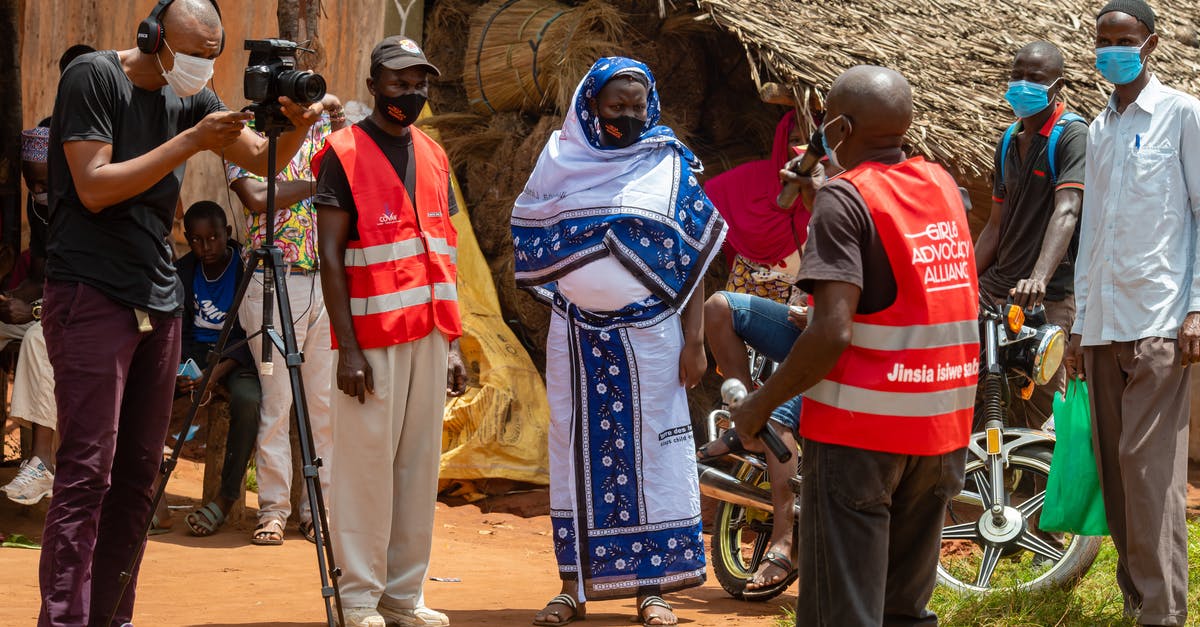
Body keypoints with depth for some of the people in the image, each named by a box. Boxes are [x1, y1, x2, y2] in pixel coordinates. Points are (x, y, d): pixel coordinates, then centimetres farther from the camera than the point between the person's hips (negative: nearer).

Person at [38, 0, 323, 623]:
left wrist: (298, 124, -7)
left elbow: (264, 159, 15)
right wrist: (191, 141, -18)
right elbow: (95, 188, -16)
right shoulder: (92, 77, -8)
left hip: (158, 301, 7)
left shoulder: (190, 97, 11)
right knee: (87, 472, -12)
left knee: (137, 471, 7)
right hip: (90, 294, -7)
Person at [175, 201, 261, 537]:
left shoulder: (246, 267, -9)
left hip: (237, 355, -4)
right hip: (195, 351, 4)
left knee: (249, 400, -36)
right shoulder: (182, 270, 4)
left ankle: (226, 498, -23)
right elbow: (178, 330, 5)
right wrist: (180, 370, -17)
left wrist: (218, 372, -26)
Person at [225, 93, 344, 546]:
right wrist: (317, 182, -9)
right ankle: (273, 509, 5)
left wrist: (341, 125, -10)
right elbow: (256, 197, -14)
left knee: (326, 401, 3)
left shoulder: (325, 129, 13)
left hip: (328, 279, 3)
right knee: (275, 399, -2)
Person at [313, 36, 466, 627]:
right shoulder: (343, 154, -3)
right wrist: (348, 349, -13)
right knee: (367, 463, -5)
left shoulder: (434, 156, 15)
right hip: (374, 336, -6)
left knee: (420, 463, 6)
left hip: (429, 335, 6)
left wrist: (453, 342, 12)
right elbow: (330, 257, -7)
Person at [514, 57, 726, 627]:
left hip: (648, 337, -1)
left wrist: (694, 340, -5)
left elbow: (694, 259, 1)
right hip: (575, 338, 2)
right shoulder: (561, 164, 5)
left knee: (651, 451, -1)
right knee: (578, 451, 5)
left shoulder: (671, 166, 2)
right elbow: (529, 248, 11)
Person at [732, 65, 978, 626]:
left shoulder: (844, 198, -13)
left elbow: (833, 332, -22)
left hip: (860, 430, -7)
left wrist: (759, 406, -10)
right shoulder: (943, 185, 8)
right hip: (942, 427, 7)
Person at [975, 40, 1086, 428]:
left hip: (1050, 295, -7)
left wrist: (1039, 278, -36)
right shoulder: (1009, 142, 17)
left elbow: (1067, 212, -22)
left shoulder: (1072, 134, -7)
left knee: (1041, 416, -8)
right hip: (998, 287, 7)